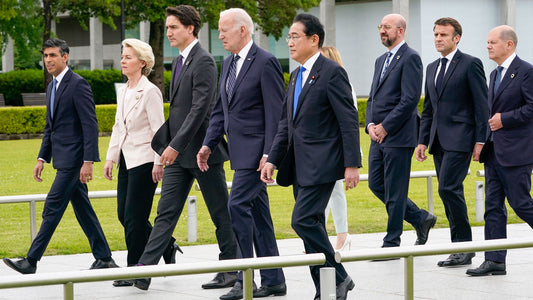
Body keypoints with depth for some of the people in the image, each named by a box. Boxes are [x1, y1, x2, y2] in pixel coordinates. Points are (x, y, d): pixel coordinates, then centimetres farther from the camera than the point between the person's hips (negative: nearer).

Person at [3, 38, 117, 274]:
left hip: (73, 157, -10)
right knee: (82, 208, 11)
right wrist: (42, 158, 16)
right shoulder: (52, 87, 16)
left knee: (53, 206, -10)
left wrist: (88, 161, -22)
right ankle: (104, 259, 17)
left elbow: (90, 124, -17)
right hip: (63, 158, 10)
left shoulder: (78, 84, -13)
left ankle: (31, 261, -11)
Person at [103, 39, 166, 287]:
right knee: (124, 214, 9)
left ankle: (135, 269, 4)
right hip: (127, 160, 9)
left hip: (144, 161, -9)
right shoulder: (123, 92, 13)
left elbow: (159, 129, -14)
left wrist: (159, 163, -17)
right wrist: (110, 158, 14)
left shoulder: (150, 92, -12)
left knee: (134, 217, -6)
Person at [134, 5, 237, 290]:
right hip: (178, 152, 9)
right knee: (166, 213, 2)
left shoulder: (203, 61, -14)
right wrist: (166, 144, 14)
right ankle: (144, 270, -3)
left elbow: (199, 108, -21)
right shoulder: (179, 61, 15)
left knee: (221, 214, 4)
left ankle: (231, 270, 14)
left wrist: (175, 145, -24)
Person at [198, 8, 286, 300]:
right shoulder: (229, 63, 15)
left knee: (238, 205, -14)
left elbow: (275, 112, -15)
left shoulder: (265, 62, -12)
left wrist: (269, 154, -19)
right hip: (240, 151, 9)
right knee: (257, 211, 10)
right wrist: (208, 144, 10)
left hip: (256, 150, -9)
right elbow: (220, 109, 19)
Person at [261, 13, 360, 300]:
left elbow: (349, 121, -13)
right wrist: (273, 159, 11)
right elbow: (286, 123, 20)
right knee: (312, 226, 8)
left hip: (321, 163, -9)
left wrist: (352, 164, -17)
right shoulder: (296, 76, 17)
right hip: (300, 165, 9)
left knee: (303, 220, -17)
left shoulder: (332, 72, -10)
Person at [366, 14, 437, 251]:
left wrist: (385, 127, -15)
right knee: (376, 185, 10)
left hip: (398, 136, -9)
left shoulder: (410, 58, -9)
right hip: (378, 136, 9)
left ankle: (391, 243, 4)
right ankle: (420, 218, 24)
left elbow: (410, 99, -17)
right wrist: (371, 124, 1)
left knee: (394, 191, -3)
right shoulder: (381, 60, 19)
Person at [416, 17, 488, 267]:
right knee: (450, 192, 7)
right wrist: (423, 141, 14)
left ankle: (464, 246, -8)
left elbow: (482, 105, -8)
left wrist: (480, 141, -13)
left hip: (460, 139, -8)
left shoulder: (470, 64, -4)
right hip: (439, 141, 8)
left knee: (448, 188, -16)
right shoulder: (432, 68, 18)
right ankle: (460, 247, 11)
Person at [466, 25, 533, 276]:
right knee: (493, 206, 5)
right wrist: (484, 142, 13)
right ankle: (495, 261, 5)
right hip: (494, 151, 9)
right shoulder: (495, 74, 18)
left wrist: (504, 119, -15)